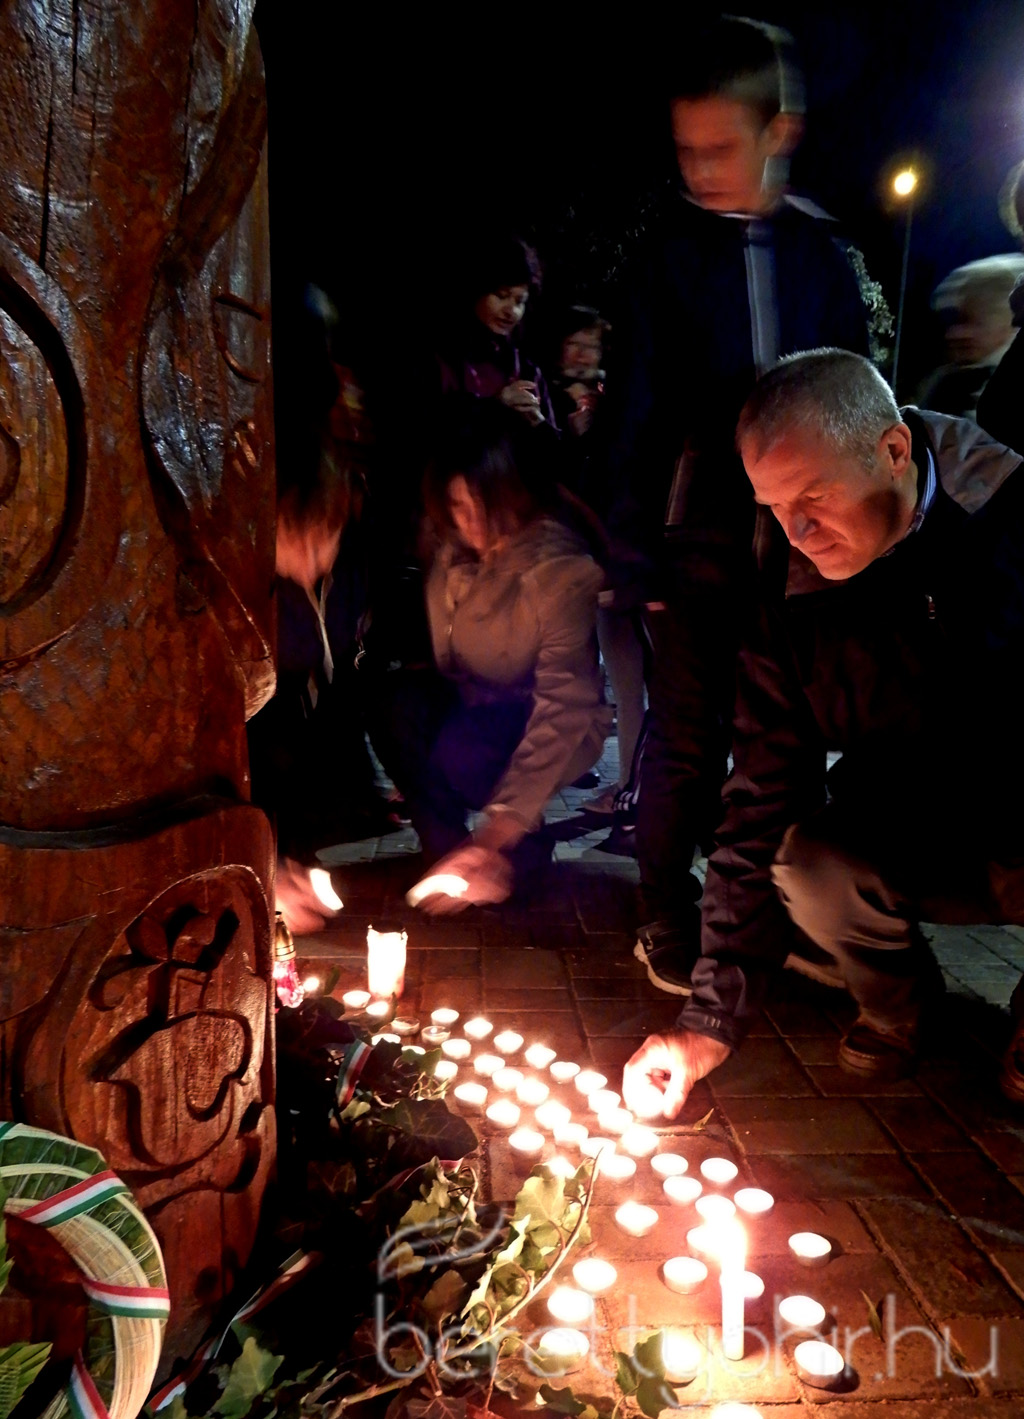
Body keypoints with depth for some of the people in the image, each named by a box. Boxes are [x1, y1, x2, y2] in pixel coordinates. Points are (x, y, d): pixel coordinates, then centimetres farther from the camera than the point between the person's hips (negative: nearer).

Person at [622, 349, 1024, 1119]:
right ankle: (896, 1007, 10)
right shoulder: (791, 601, -11)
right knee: (807, 865, -25)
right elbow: (761, 810, -11)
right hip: (919, 842, 2)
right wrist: (711, 1021, -12)